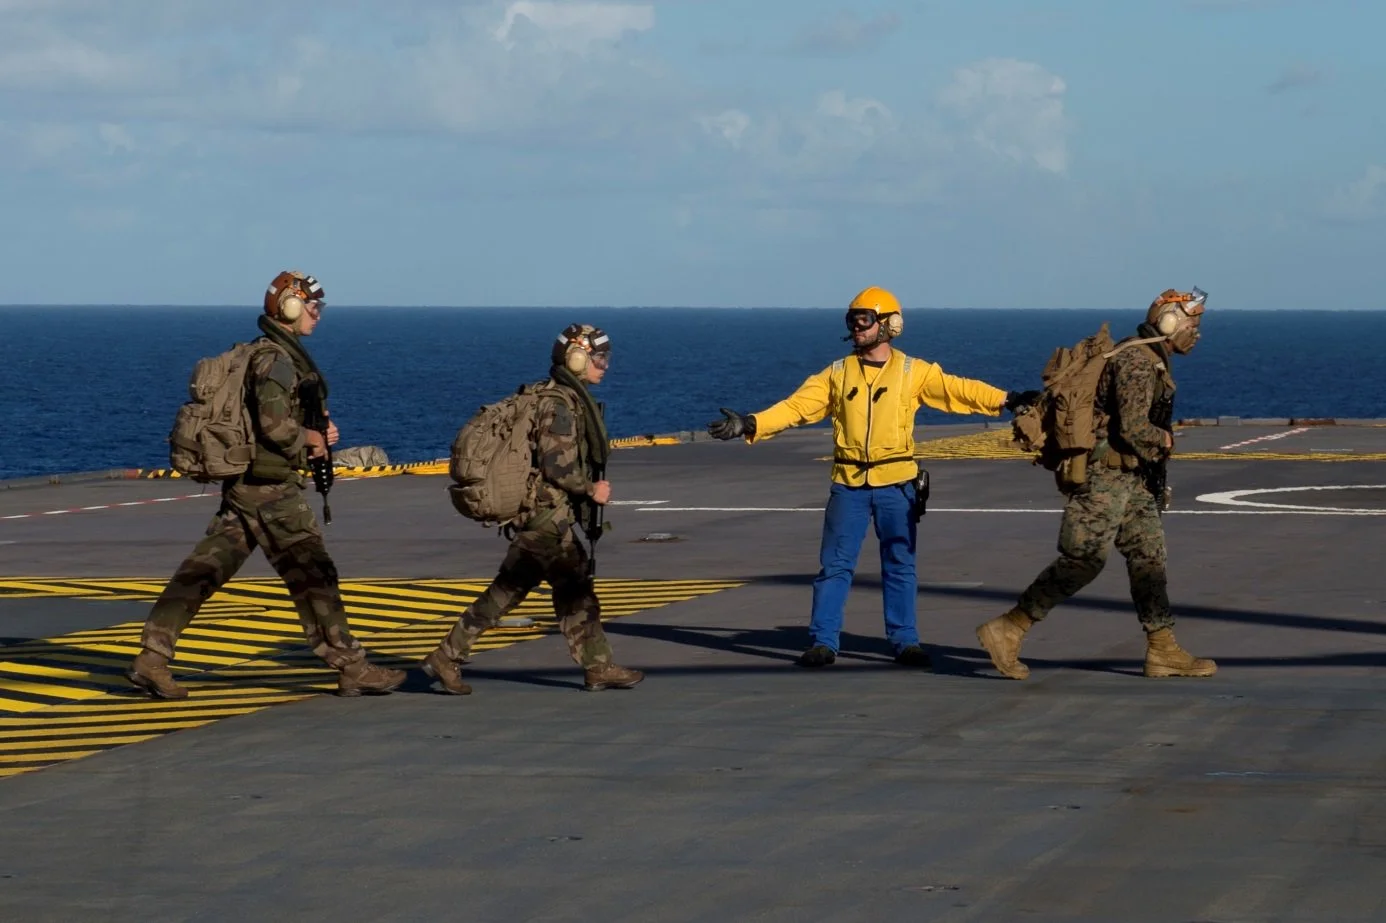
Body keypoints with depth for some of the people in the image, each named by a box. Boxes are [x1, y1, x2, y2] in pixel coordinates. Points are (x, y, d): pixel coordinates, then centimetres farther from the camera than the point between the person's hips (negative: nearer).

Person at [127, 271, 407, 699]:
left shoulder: (278, 355, 17)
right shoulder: (274, 359, -14)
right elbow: (275, 425, -25)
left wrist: (317, 437, 8)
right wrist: (311, 438, -7)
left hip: (242, 486, 10)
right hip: (270, 489, -10)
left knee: (202, 572, 5)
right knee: (313, 576, -3)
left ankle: (152, 658, 2)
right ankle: (352, 669, 2)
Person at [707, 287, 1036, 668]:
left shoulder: (914, 372, 3)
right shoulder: (837, 374, 7)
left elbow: (959, 390, -5)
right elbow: (796, 407, 1)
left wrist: (1006, 400, -19)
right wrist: (750, 424, -12)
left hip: (896, 483, -1)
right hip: (848, 483, 1)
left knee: (900, 565, 5)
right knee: (835, 565, 1)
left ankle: (905, 641, 13)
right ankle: (823, 643, 6)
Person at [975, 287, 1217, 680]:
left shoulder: (1152, 362, 16)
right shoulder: (1136, 363, -18)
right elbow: (1133, 429, -26)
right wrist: (1163, 440, -6)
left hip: (1131, 480, 10)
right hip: (1105, 475, -10)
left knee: (1149, 556, 8)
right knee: (1081, 561, -10)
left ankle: (1163, 651, 10)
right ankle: (1006, 630, -6)